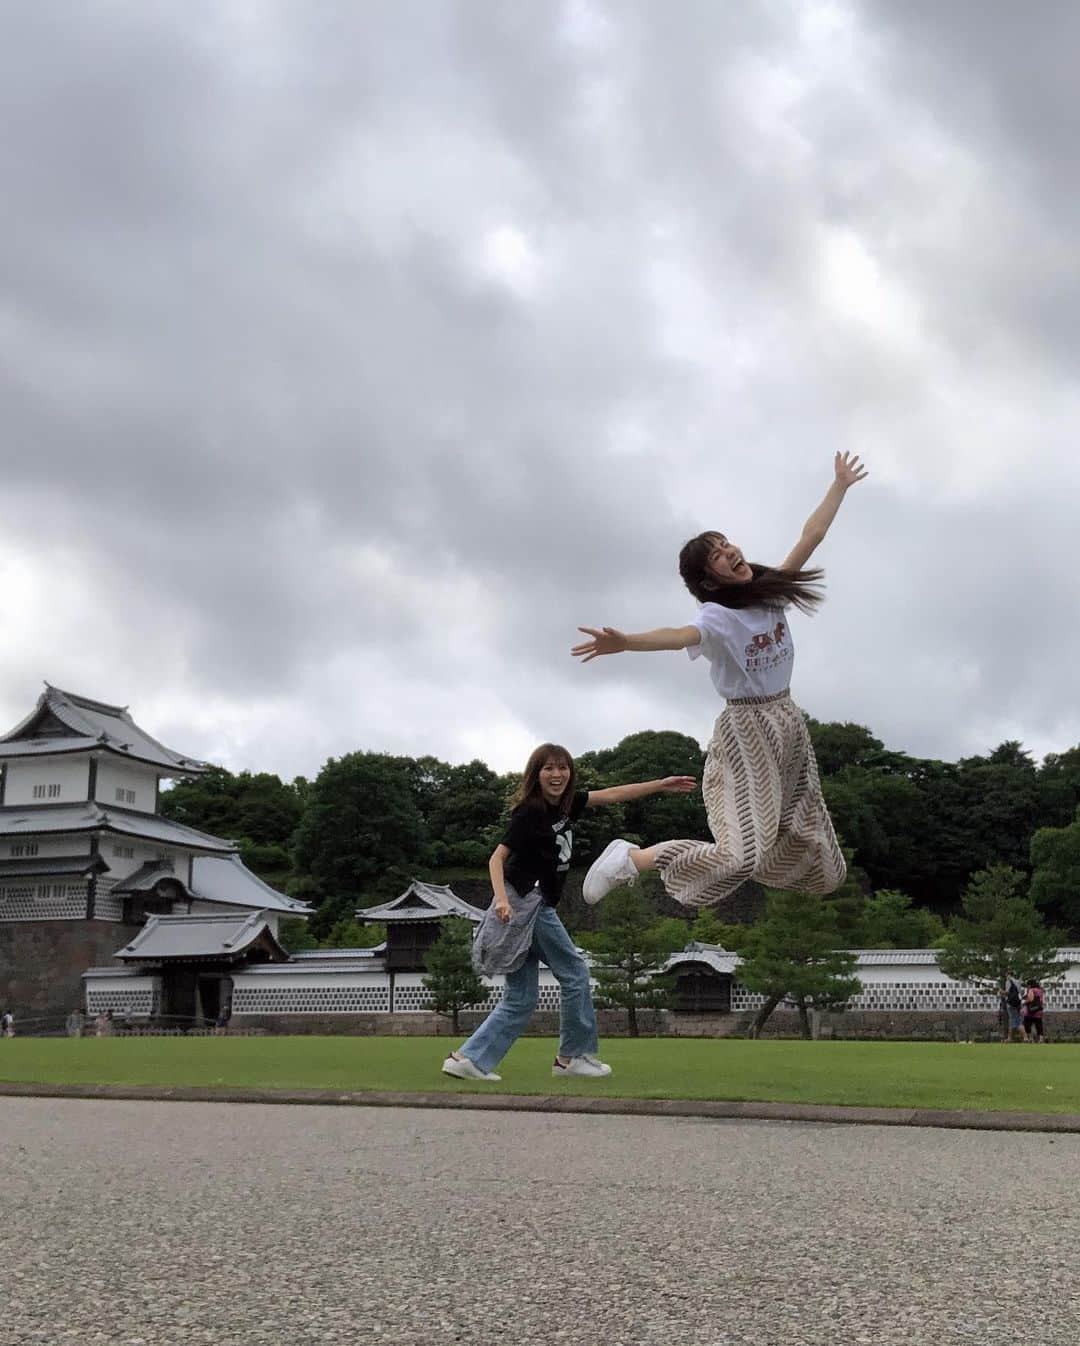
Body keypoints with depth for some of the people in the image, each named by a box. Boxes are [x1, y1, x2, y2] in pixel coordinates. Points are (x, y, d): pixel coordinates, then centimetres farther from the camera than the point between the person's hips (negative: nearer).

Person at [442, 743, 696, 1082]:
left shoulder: (565, 803, 10)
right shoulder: (529, 812, -13)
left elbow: (610, 795, 14)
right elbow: (497, 857, -17)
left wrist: (660, 785, 14)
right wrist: (501, 898, -32)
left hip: (537, 906, 9)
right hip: (526, 902, -9)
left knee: (521, 997, 8)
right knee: (574, 972, 2)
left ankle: (468, 1058, 4)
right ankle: (573, 1055, 14)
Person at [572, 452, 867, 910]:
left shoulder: (770, 591, 2)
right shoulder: (718, 616, -18)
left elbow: (810, 537, 11)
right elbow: (679, 635, -39)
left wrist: (840, 485, 17)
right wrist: (625, 642, -59)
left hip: (789, 721, 7)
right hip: (746, 729, -7)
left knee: (809, 846, 11)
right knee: (741, 855, -17)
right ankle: (630, 858, -5)